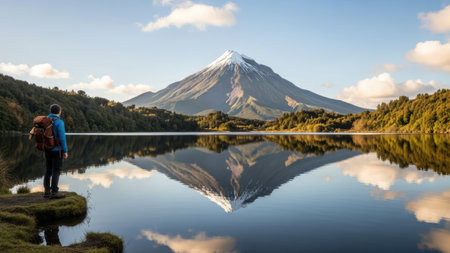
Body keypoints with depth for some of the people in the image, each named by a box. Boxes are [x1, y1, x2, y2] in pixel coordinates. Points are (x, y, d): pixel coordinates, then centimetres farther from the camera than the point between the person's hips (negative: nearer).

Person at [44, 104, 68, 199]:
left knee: (48, 170, 11)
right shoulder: (59, 122, -16)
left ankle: (47, 191, 15)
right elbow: (62, 138, -18)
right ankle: (54, 192, -2)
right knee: (56, 171, -3)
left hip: (48, 149, 8)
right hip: (57, 150, -8)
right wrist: (65, 151, -13)